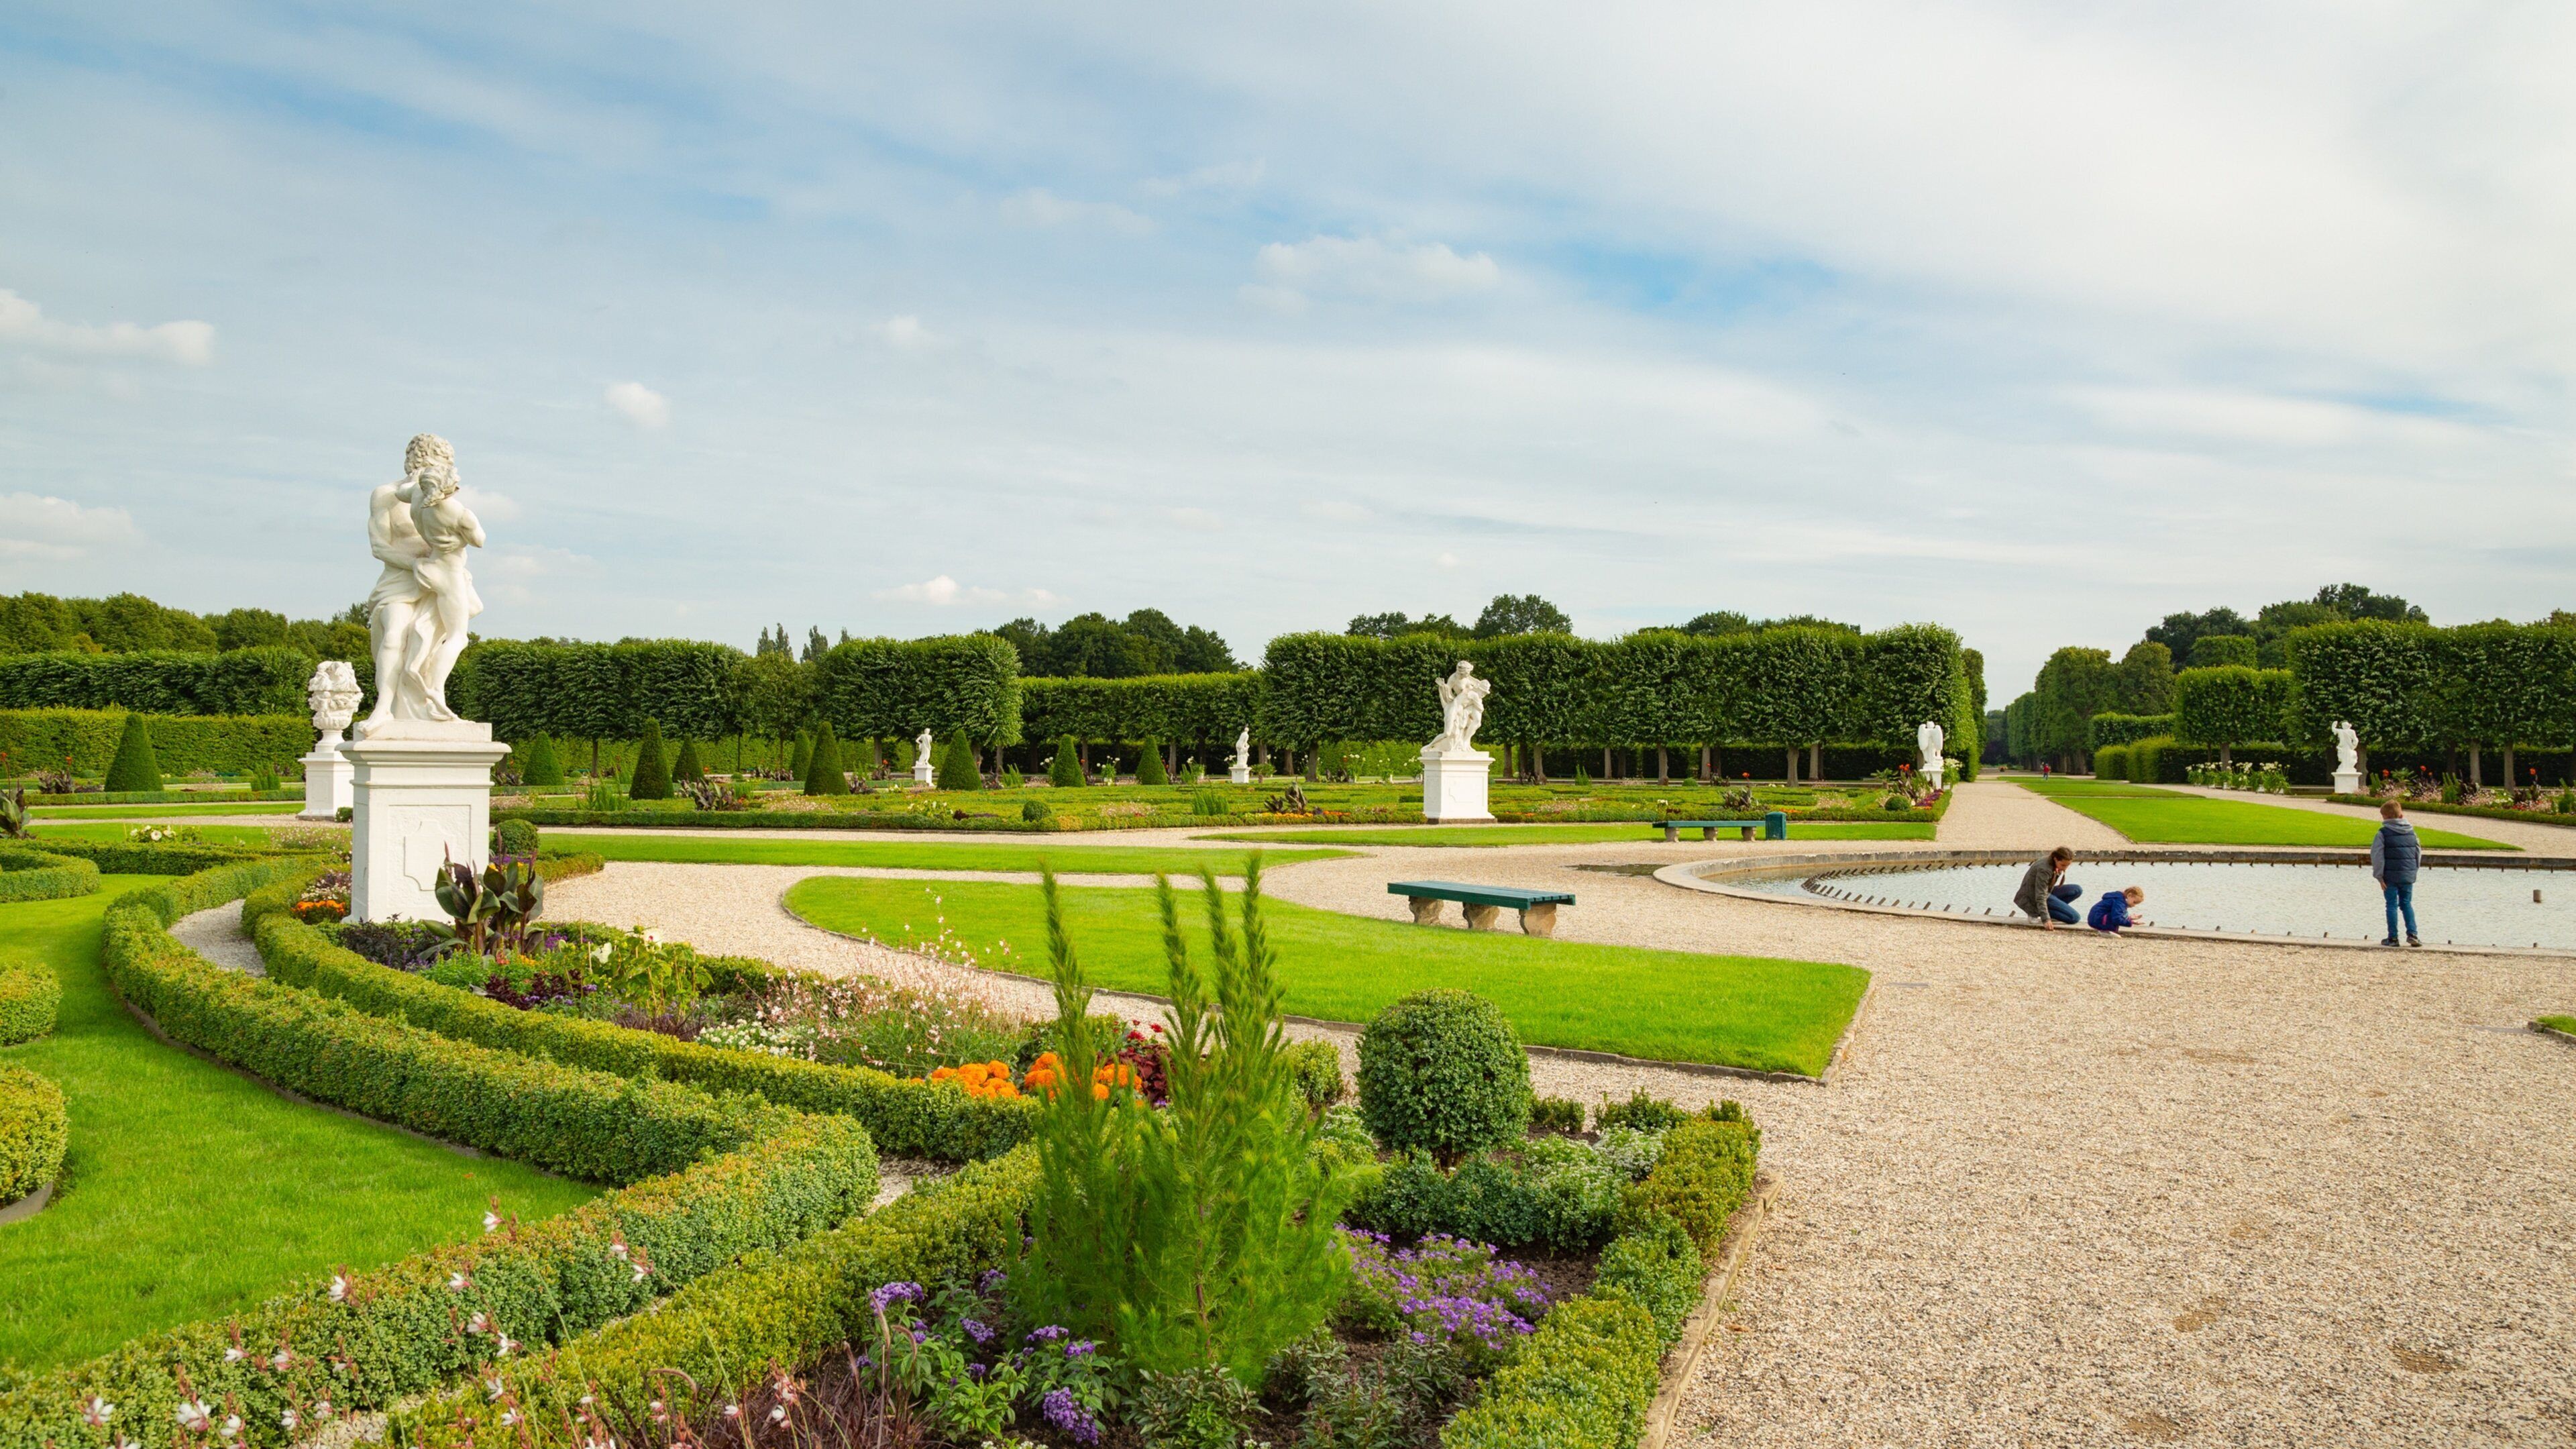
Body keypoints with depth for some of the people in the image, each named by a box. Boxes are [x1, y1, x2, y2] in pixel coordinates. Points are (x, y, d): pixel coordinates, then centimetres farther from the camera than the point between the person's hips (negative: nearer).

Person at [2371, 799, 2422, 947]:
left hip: (2390, 876, -4)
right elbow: (2418, 852, 14)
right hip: (2408, 876, 4)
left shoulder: (2383, 833, -9)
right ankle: (2412, 934, 6)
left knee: (2392, 905, 3)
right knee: (2407, 904, 15)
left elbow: (2377, 856, -12)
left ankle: (2393, 938, 4)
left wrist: (2379, 876, -7)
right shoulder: (2411, 832, 7)